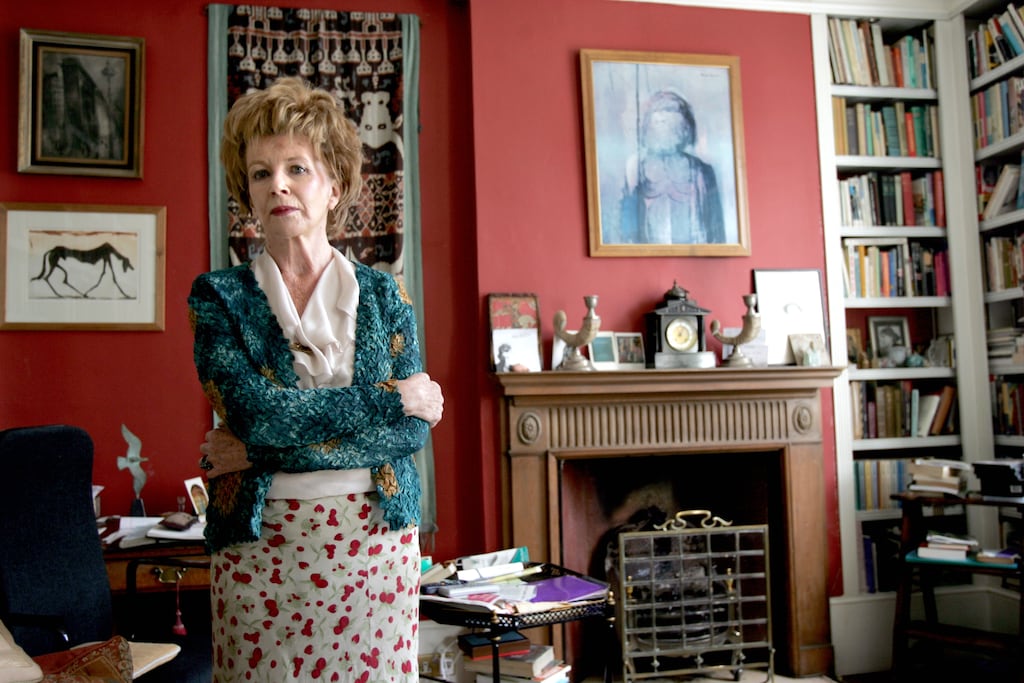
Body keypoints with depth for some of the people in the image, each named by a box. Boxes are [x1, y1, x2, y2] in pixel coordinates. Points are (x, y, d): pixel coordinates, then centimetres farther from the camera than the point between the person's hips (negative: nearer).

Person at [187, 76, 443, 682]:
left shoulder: (384, 293, 4)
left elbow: (415, 430, -6)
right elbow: (252, 408, -15)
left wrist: (267, 447, -13)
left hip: (377, 536, 1)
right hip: (260, 545, -1)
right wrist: (391, 399, -11)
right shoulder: (220, 295, 1)